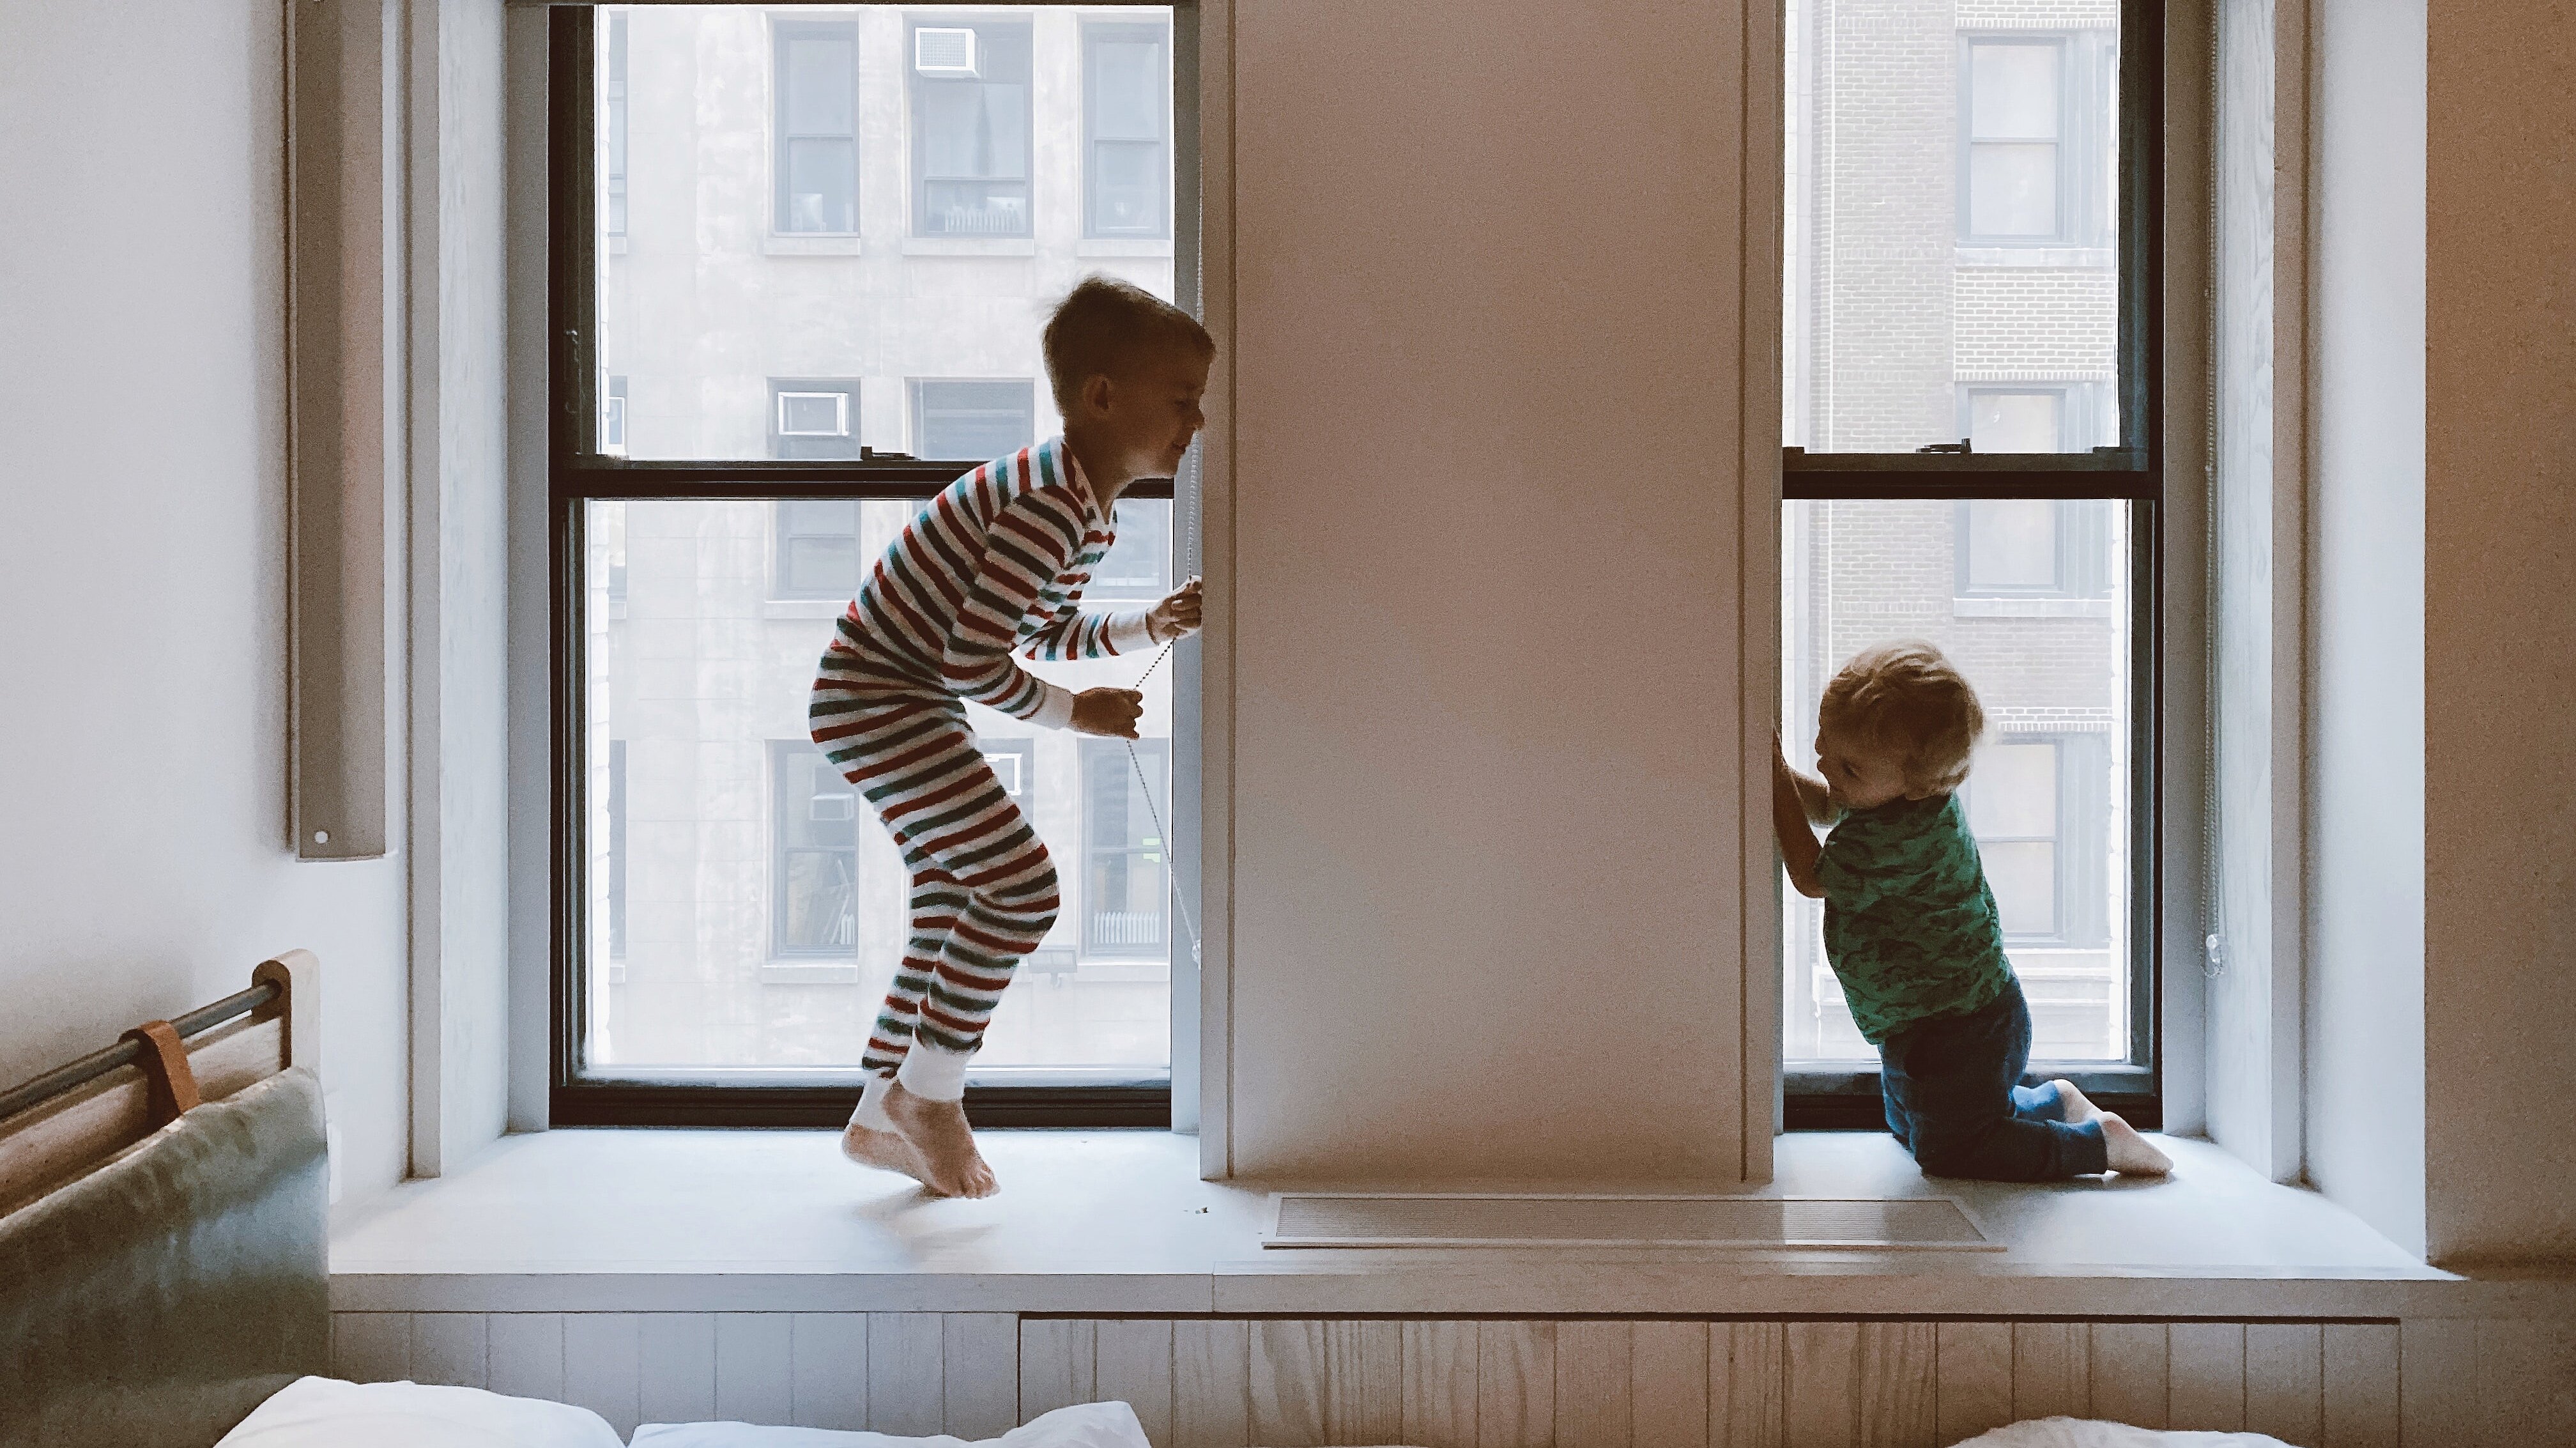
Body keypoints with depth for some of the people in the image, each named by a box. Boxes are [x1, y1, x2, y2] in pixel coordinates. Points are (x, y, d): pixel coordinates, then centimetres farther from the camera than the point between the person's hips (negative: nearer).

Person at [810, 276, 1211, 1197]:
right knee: (1022, 885, -13)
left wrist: (1150, 627, 6)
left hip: (910, 707, 11)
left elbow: (1053, 634, 19)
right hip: (877, 698, -11)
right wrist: (1077, 713, -13)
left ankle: (880, 1120, 26)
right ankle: (926, 1092, 3)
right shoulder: (1048, 505, -26)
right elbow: (974, 663, -26)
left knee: (955, 907, 14)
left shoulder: (1091, 511, 7)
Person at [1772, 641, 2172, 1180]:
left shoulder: (1902, 837, -36)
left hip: (1960, 1033, -10)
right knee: (1907, 1124, 28)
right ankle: (2055, 1102, 32)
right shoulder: (1885, 789, -7)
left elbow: (1811, 876, -20)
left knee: (1946, 1149, 5)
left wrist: (1775, 775, -17)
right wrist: (1778, 771, -2)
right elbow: (1823, 806, 16)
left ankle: (2098, 1141, 11)